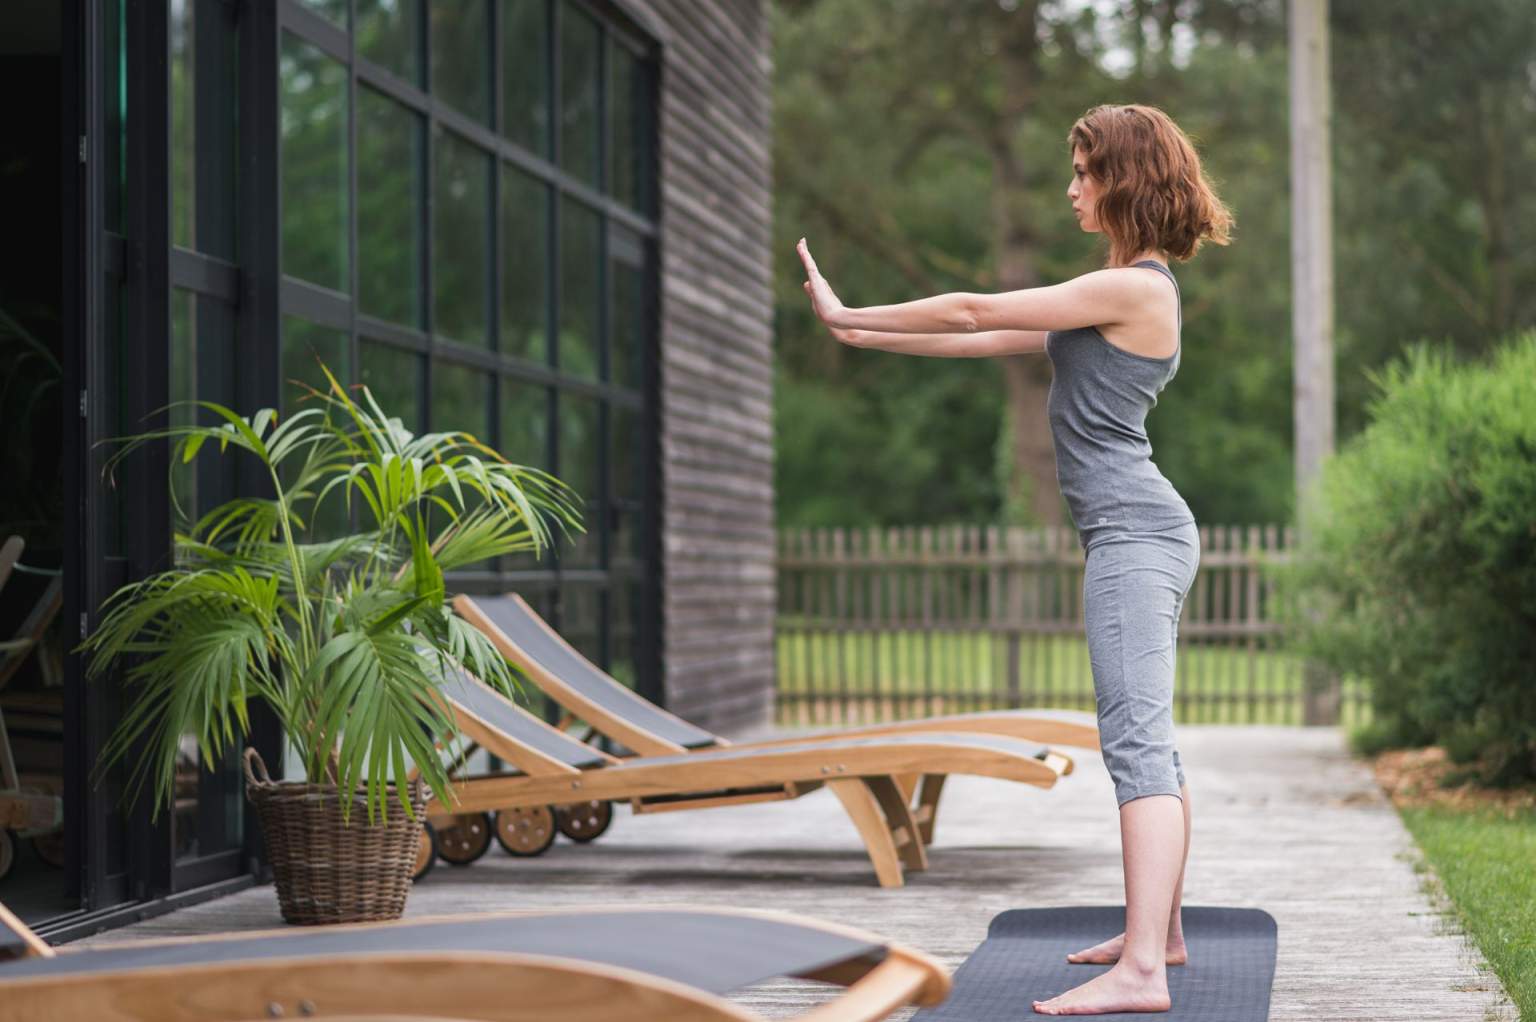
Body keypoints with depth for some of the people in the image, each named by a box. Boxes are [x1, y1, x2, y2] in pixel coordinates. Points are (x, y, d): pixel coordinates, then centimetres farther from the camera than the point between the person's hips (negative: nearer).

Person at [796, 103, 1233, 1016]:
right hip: (1141, 534, 11)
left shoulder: (1134, 289, -13)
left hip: (1135, 533, -11)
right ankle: (1160, 933, 27)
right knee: (1150, 743, 17)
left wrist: (851, 315, -1)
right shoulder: (1127, 292, 18)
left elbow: (976, 314, -11)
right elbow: (993, 341, 20)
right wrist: (867, 335, 20)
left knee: (1138, 742, -16)